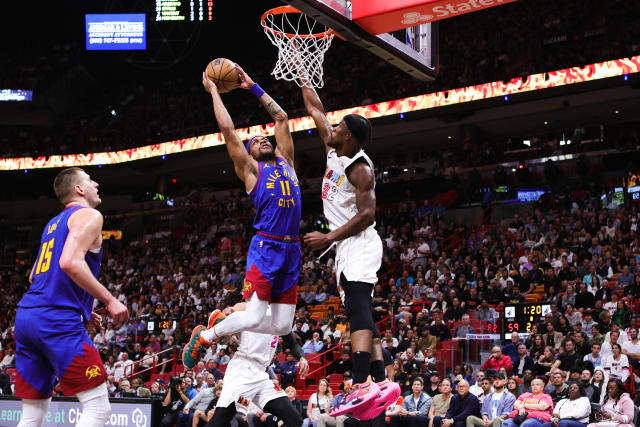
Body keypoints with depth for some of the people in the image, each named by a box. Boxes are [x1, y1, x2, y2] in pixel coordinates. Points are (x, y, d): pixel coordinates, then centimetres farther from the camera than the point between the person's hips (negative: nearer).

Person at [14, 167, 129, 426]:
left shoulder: (53, 224, 26)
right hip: (58, 321, -9)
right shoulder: (88, 216, -1)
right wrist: (109, 300, -11)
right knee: (97, 406, -9)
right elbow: (70, 262, -18)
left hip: (26, 316, 9)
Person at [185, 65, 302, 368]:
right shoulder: (251, 169, 7)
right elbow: (227, 129, 1)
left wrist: (253, 88, 28)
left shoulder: (285, 162, 22)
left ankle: (226, 316, 22)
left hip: (291, 250, 6)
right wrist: (213, 91, 11)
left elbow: (281, 119, 27)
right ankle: (205, 336, 10)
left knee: (282, 325, 1)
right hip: (266, 246, -6)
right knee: (254, 318, -14)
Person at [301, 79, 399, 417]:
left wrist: (329, 237, -20)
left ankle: (362, 385, -38)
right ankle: (381, 382, 1)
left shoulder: (360, 169, -12)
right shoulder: (334, 151, 13)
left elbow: (367, 215, -18)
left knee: (357, 308, -24)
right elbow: (315, 109, 21)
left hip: (360, 245, -10)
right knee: (360, 313, 5)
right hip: (347, 248, 10)